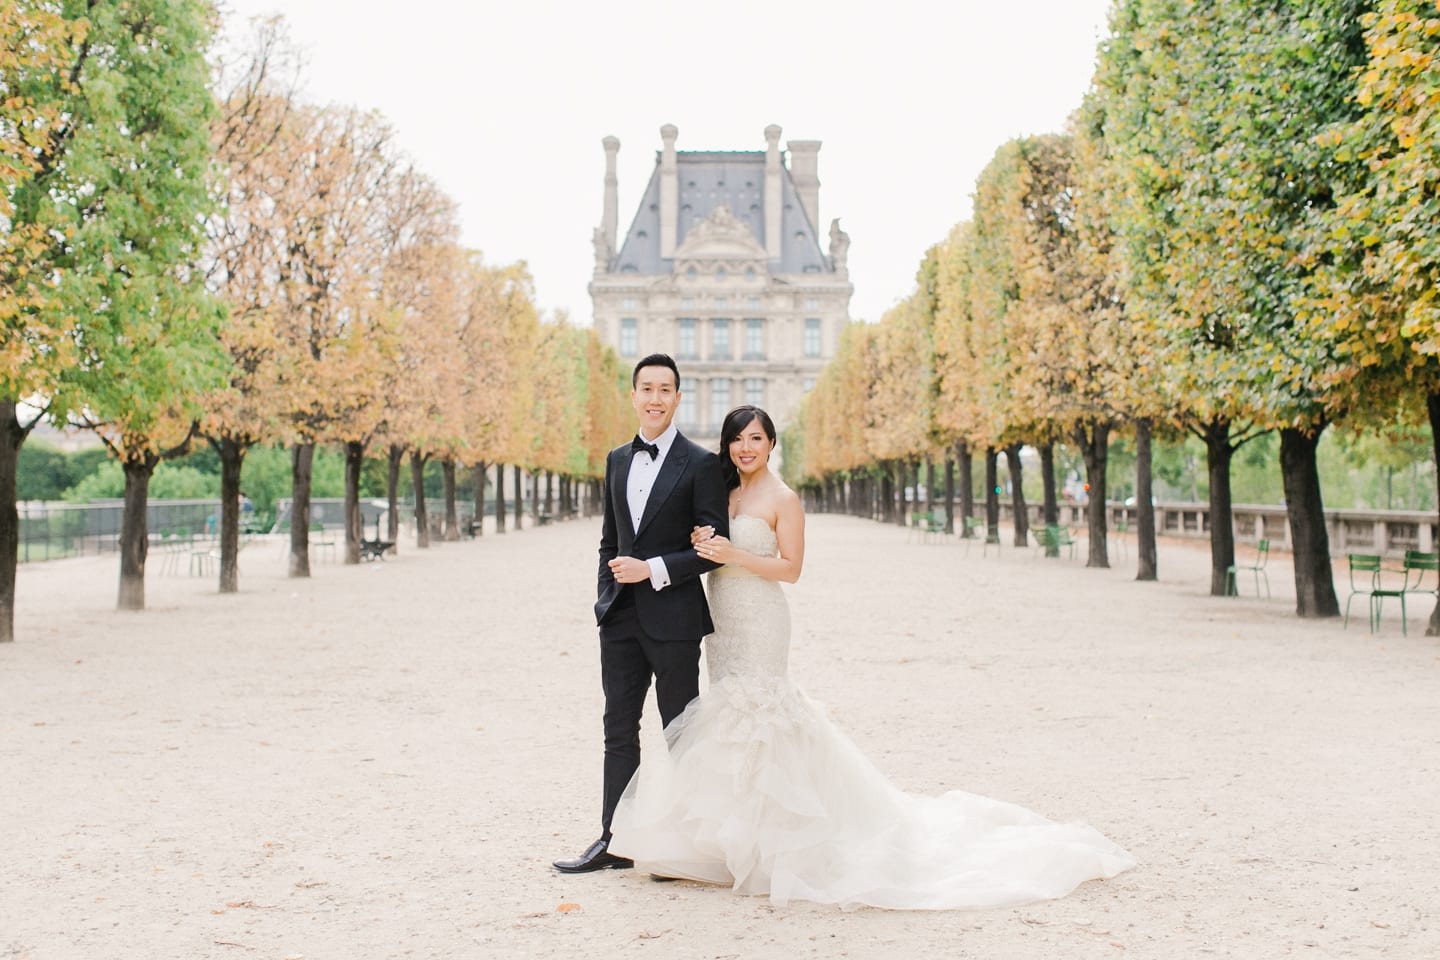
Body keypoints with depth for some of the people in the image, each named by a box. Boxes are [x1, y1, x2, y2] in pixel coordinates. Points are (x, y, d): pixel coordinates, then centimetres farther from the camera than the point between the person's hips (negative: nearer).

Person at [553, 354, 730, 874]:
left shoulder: (701, 465, -7)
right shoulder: (618, 460, 12)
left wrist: (653, 570, -17)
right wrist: (605, 596, 10)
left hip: (673, 618, -6)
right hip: (621, 617, 6)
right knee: (619, 731, 9)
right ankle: (614, 840, 16)